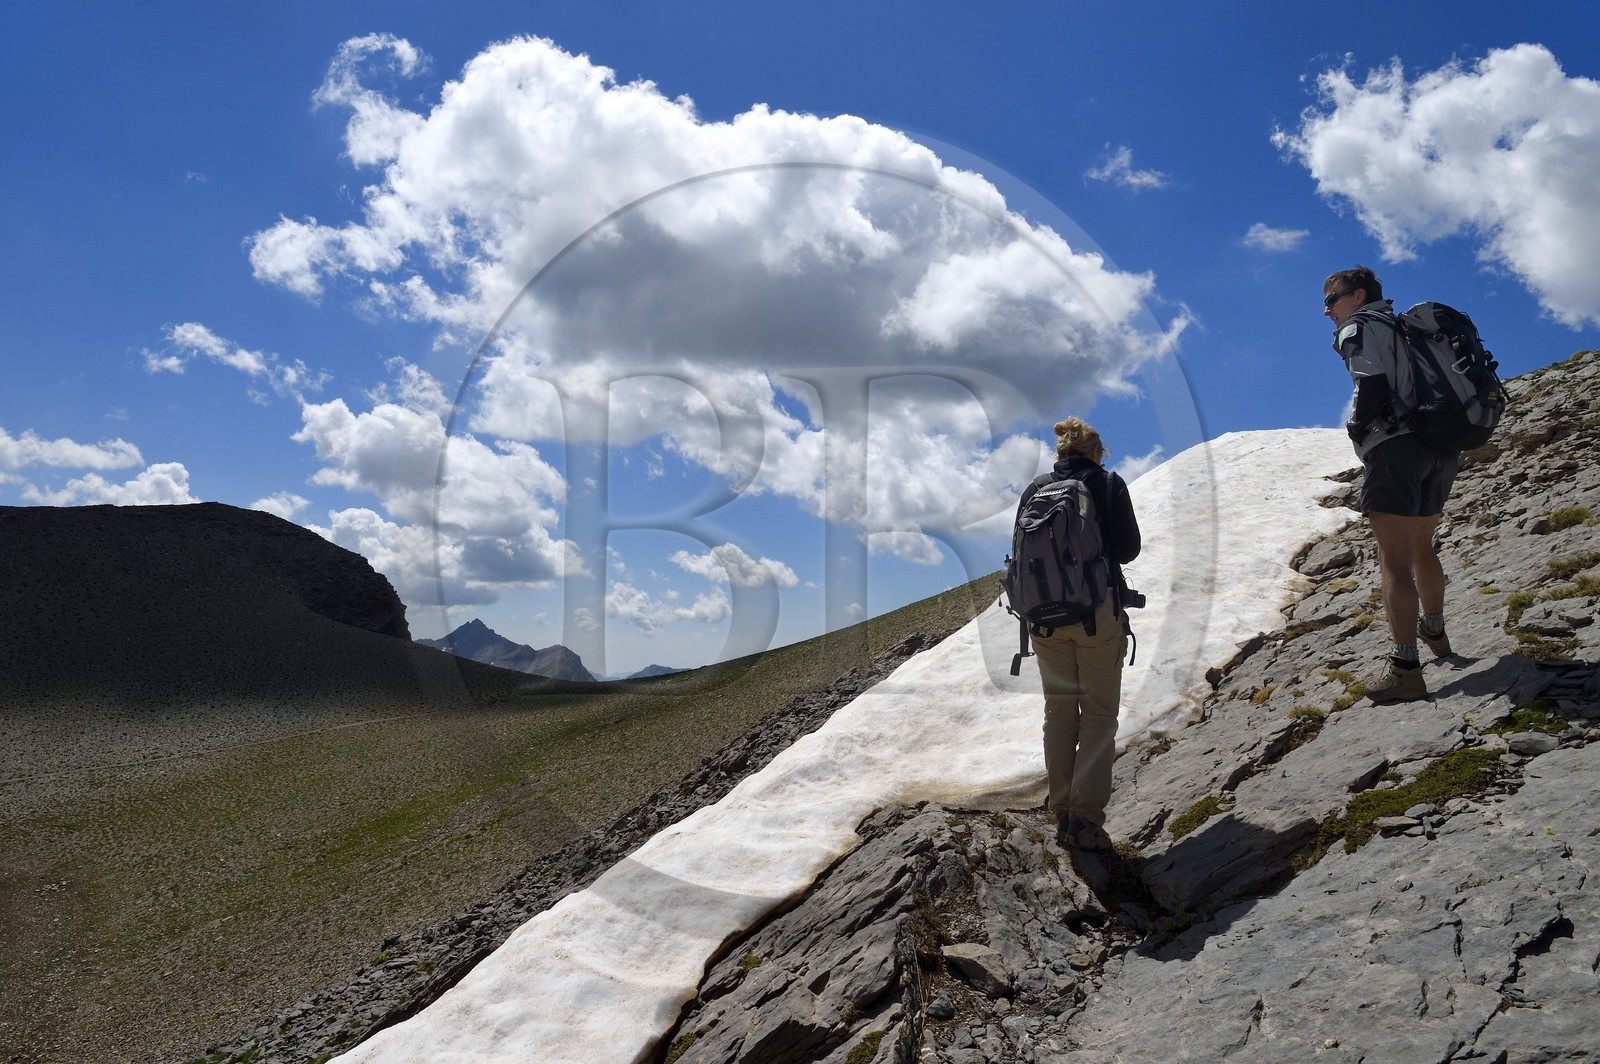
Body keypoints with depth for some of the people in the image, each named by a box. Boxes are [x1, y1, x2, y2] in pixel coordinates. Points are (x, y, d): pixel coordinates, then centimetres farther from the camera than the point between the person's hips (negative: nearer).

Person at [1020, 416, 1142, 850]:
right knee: (1099, 713, 5)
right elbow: (1128, 549, -4)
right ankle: (1086, 817, -4)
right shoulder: (1108, 484, -4)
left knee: (1059, 711, 13)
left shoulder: (1034, 490, 5)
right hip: (1098, 611, -3)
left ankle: (1062, 814, 16)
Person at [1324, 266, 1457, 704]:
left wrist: (1355, 430, -2)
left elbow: (1372, 387, -16)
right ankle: (1435, 633, 42)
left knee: (1395, 561, -11)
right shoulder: (1406, 329, 24)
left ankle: (1406, 670, -16)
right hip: (1442, 450, 9)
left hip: (1395, 449, -9)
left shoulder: (1357, 328, -1)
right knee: (1422, 548, 26)